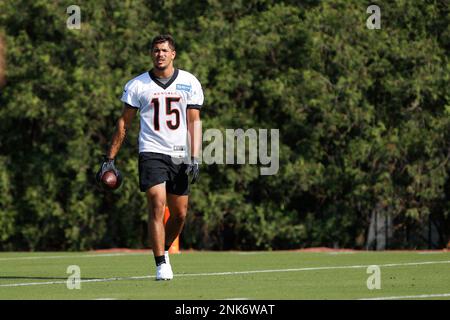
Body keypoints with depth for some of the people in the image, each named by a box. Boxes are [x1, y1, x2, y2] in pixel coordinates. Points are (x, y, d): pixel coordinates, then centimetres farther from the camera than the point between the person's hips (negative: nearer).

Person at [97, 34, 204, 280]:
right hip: (152, 152, -2)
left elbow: (194, 122, 3)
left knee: (180, 213, 7)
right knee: (157, 205, -18)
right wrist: (110, 158, 3)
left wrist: (194, 158, -7)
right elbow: (124, 122, 7)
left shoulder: (189, 83, 5)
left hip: (180, 156, 2)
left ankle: (164, 250, 33)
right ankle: (161, 265, -17)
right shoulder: (138, 85, 3)